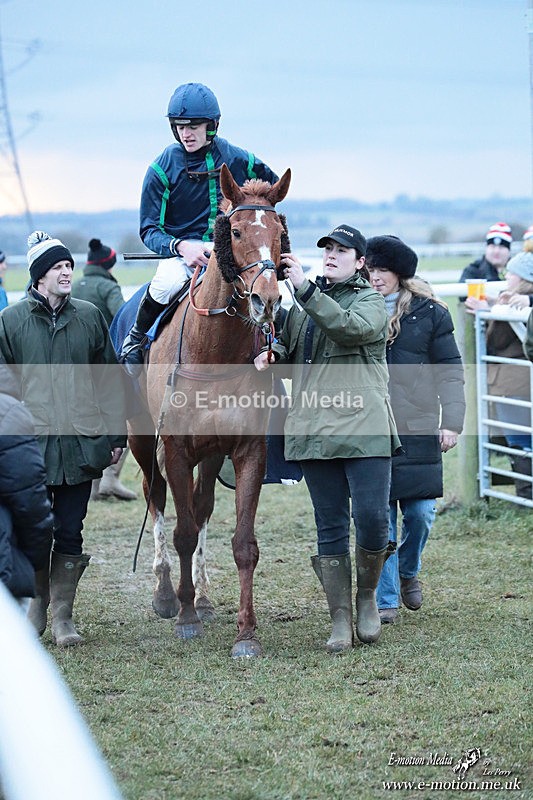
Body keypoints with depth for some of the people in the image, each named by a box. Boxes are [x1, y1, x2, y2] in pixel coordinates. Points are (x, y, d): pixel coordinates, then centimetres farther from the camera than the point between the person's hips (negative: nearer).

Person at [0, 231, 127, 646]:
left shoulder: (89, 316, 6)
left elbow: (110, 380, 10)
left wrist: (116, 435, 6)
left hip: (81, 443, 1)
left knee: (70, 533, 3)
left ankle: (63, 614, 12)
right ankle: (37, 604, 27)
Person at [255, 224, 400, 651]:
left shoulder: (370, 301, 1)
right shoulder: (304, 304, 18)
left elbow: (350, 327, -21)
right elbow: (289, 348, 29)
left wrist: (305, 288, -26)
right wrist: (271, 353, 5)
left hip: (364, 429, -4)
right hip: (313, 431, 5)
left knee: (372, 518, -11)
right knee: (330, 527, 5)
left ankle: (367, 595, 14)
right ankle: (340, 619, 10)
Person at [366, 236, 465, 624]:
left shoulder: (429, 312, 3)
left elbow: (450, 371, 4)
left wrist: (452, 422, -5)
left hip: (417, 429, 0)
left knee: (420, 512, 1)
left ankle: (408, 571, 31)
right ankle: (386, 599, 8)